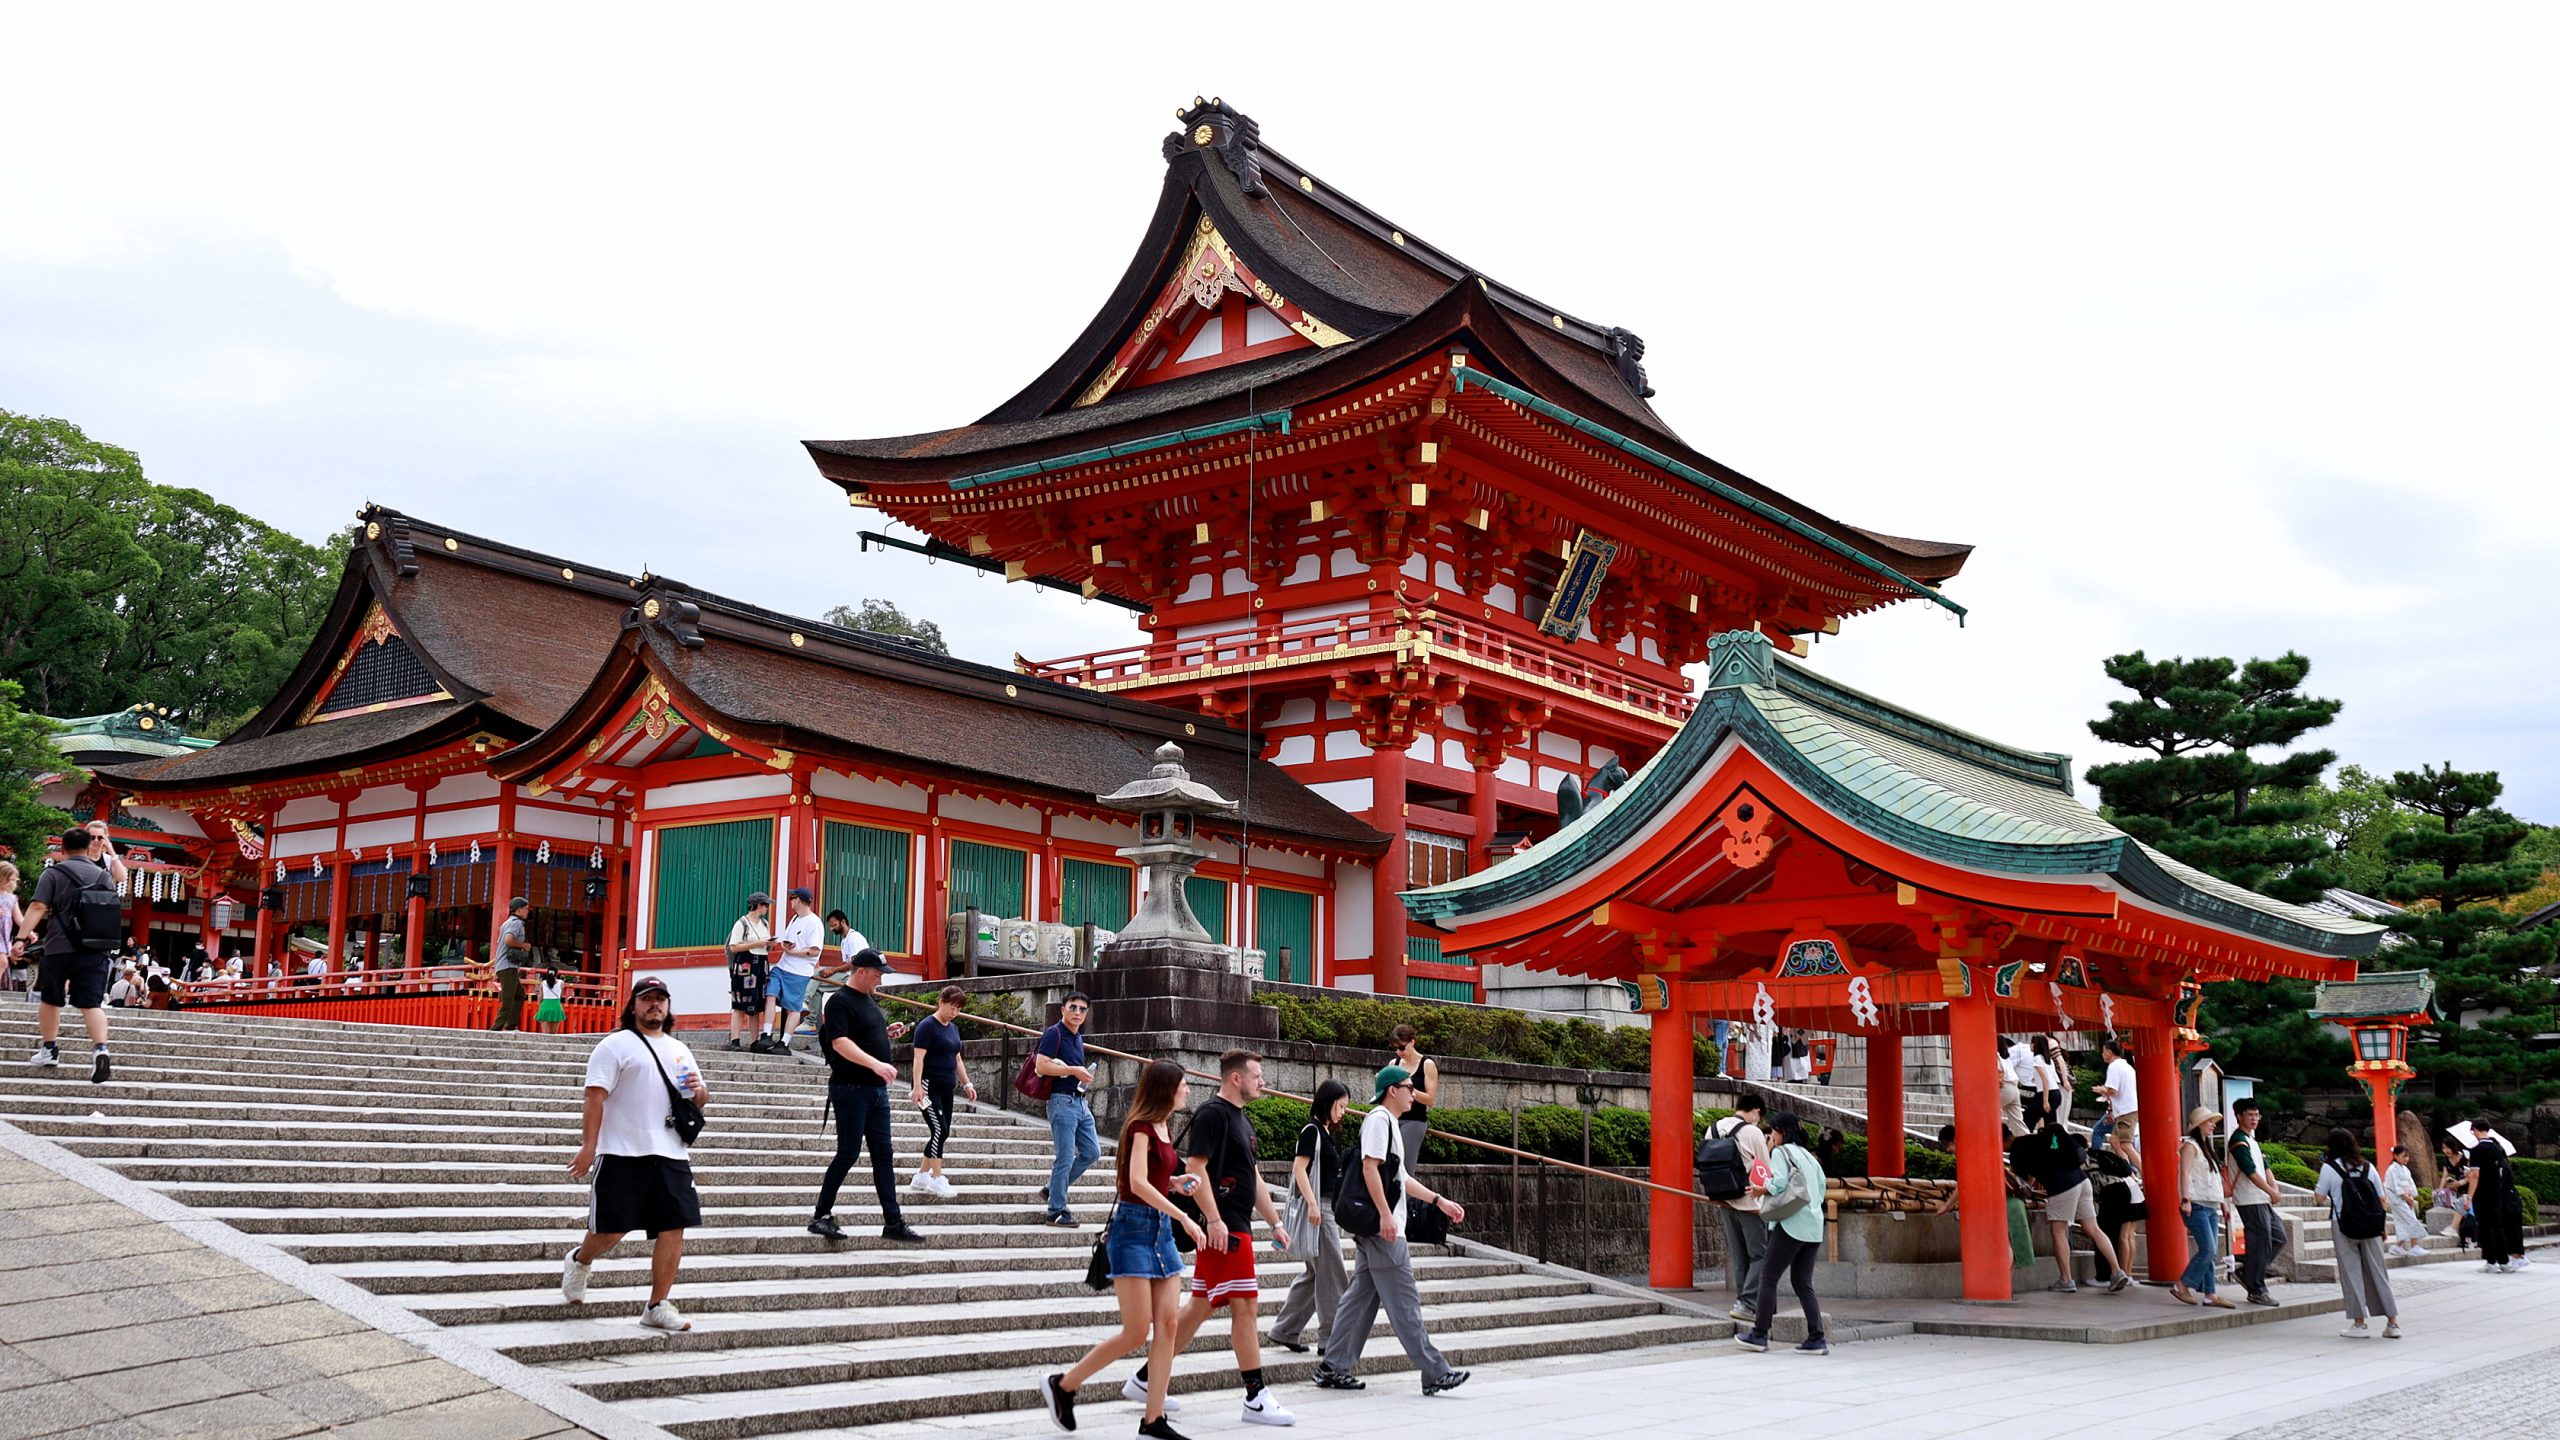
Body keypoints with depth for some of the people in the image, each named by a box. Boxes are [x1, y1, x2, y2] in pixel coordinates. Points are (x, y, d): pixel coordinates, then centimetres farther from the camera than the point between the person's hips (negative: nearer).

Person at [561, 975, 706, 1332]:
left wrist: (699, 1091, 1)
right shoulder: (615, 1045, 0)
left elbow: (700, 1098, 26)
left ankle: (657, 1306, 5)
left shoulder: (679, 1050, 19)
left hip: (671, 1155, 5)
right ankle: (579, 1262, 33)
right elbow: (596, 1096, -8)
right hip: (623, 1154, -5)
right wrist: (588, 1145, -17)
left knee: (673, 1227, -3)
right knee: (610, 1229, 0)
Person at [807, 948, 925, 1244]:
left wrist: (887, 1033, 9)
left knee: (883, 1155, 6)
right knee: (848, 1153, -5)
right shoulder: (840, 1001, -11)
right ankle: (821, 1217, 7)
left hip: (876, 1089, 9)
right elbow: (840, 1043, -23)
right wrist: (876, 1064, -33)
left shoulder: (869, 1000, 17)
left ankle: (893, 1222, 7)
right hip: (851, 1089, -9)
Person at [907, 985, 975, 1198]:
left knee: (942, 1134, 6)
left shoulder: (953, 1028, 15)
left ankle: (921, 1177, 14)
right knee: (940, 1130, -14)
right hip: (930, 1087, -8)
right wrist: (918, 1086, -23)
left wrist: (966, 1083, 16)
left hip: (946, 1088, 8)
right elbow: (919, 1058, -15)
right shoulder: (928, 1026, -9)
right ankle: (937, 1179, -9)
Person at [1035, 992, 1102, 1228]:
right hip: (1062, 1101, -9)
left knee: (1092, 1152, 9)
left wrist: (1084, 1075, 12)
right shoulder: (1054, 1034, -8)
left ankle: (1053, 1190, 21)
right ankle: (1056, 1211, 2)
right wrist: (1073, 1070, -17)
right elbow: (1041, 1066, -19)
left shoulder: (1078, 1038, 17)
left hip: (1080, 1101, 9)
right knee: (1066, 1157, -7)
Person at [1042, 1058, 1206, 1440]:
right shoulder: (1141, 1127, -12)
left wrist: (1174, 1182, 7)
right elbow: (1138, 1184, -23)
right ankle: (1062, 1385, 7)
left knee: (1168, 1324, 1)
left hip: (1161, 1229, 9)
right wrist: (1184, 1218, -25)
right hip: (1134, 1227, -9)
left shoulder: (1162, 1128, 14)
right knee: (1136, 1332, -8)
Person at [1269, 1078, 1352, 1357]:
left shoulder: (1325, 1132, 17)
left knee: (1314, 1274, 12)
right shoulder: (1311, 1130, -10)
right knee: (1331, 1274, -6)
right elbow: (1299, 1168, -16)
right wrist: (1312, 1203, -23)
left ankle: (1285, 1332, 17)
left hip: (1328, 1209, 10)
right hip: (1318, 1209, -10)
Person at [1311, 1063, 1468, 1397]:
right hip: (1383, 1230, -10)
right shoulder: (1379, 1118, -9)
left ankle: (1333, 1368, 13)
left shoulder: (1391, 1123, 22)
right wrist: (1385, 1214, -23)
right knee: (1404, 1301, -8)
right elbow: (1370, 1167, -18)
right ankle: (1435, 1372, -7)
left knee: (1362, 1297, 10)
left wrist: (1440, 1201, 26)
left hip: (1378, 1229, 10)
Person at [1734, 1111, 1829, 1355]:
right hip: (1814, 1226, 8)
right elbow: (1822, 1184, 17)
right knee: (1802, 1282, 9)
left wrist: (1761, 1190, 2)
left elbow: (1778, 1183, -15)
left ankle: (1759, 1334, 1)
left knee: (1768, 1277, 0)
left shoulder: (1780, 1152, -3)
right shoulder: (1807, 1155, 20)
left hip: (1791, 1224, -8)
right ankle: (1816, 1339, 0)